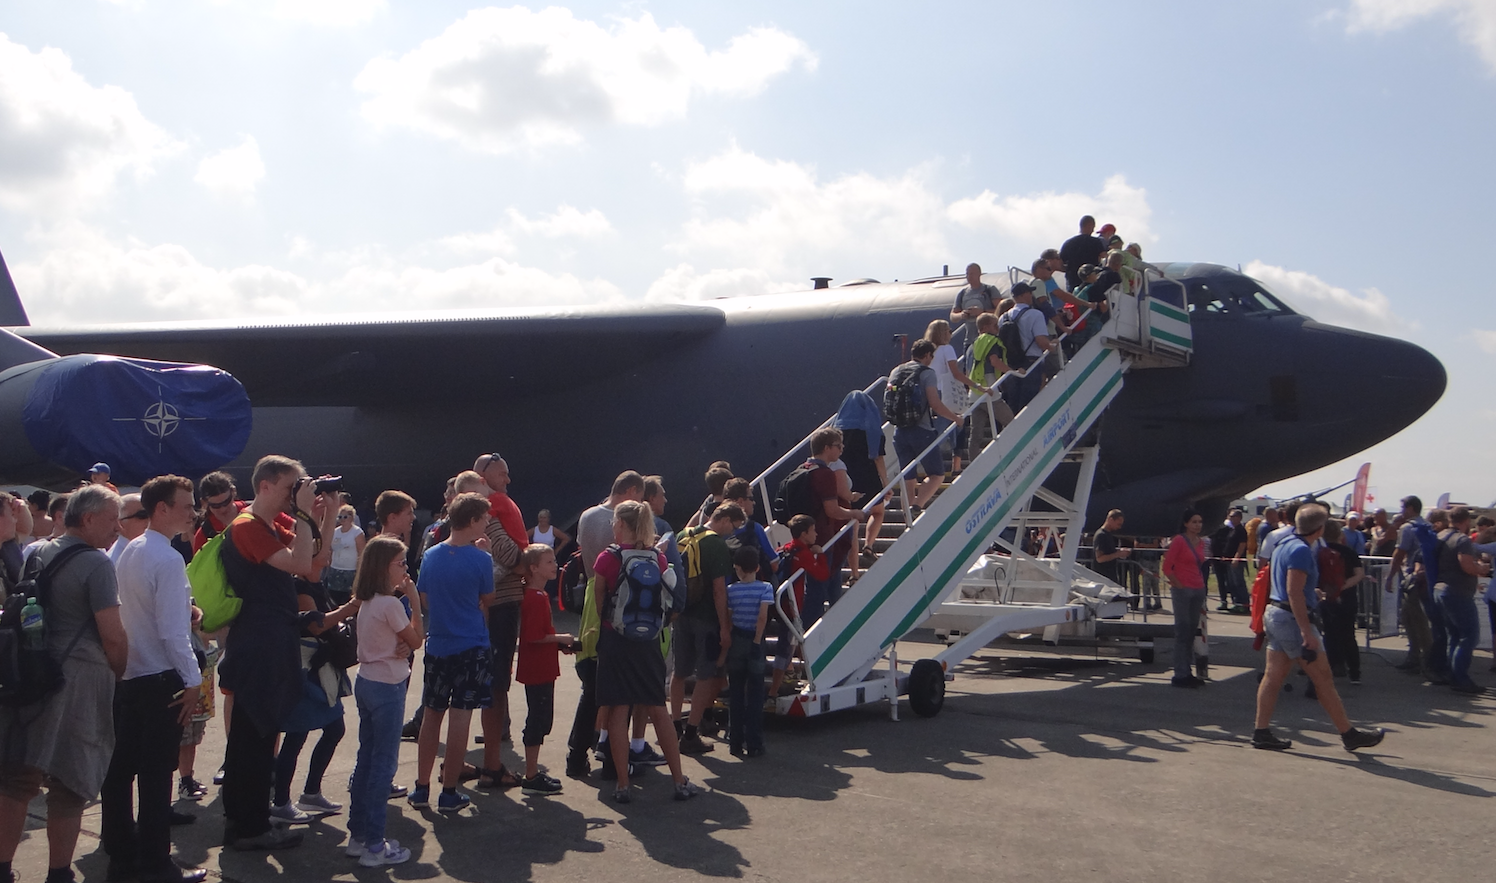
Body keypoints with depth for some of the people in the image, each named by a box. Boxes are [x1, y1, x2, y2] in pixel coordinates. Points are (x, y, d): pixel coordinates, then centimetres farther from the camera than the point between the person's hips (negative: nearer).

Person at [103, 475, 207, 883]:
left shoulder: (128, 552, 9)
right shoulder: (168, 559, -17)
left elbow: (131, 612, 15)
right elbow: (173, 630, -20)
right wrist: (192, 680, -14)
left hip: (126, 676, 8)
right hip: (160, 679, -8)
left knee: (121, 767, 13)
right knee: (156, 773, -1)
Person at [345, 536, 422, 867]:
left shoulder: (366, 602, 8)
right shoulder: (391, 604, -19)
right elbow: (416, 641, -9)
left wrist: (400, 646, -11)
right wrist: (414, 601, -8)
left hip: (366, 683, 9)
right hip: (387, 689, -9)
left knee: (366, 759, 15)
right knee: (384, 763, -2)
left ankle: (357, 836, 23)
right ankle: (374, 846, 3)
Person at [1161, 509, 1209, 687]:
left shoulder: (1201, 542, 11)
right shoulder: (1179, 540, -10)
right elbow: (1167, 567, -12)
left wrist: (1201, 585, 12)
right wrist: (1178, 584, -12)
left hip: (1198, 590, 7)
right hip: (1182, 590, -7)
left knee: (1192, 632, 12)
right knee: (1182, 632, -4)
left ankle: (1188, 673, 19)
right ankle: (1180, 675, 0)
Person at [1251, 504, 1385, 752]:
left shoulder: (1284, 544, 12)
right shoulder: (1301, 550, -18)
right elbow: (1294, 593, -24)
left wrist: (1312, 594, 32)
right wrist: (1307, 632, -24)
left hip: (1274, 613, 10)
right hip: (1291, 618, -10)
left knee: (1274, 676, 8)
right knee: (1322, 677, 0)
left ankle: (1262, 732, 7)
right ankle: (1349, 734, 10)